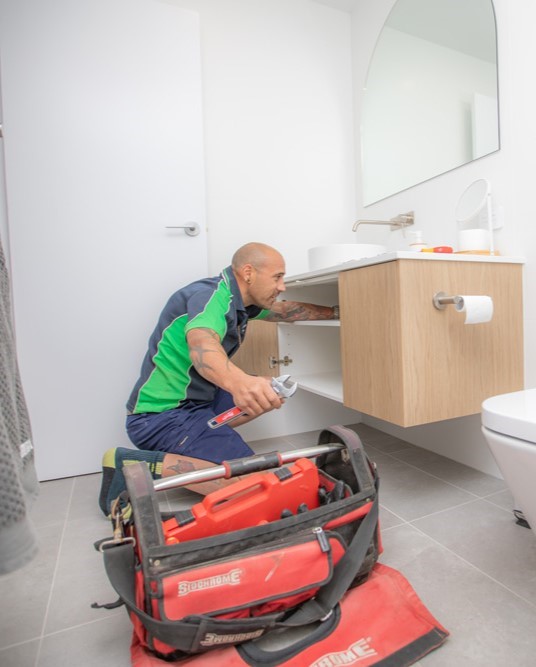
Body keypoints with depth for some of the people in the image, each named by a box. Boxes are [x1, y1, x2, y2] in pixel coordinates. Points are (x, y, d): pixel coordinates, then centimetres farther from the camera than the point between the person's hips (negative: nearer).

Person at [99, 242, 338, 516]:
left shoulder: (239, 301, 8)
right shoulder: (211, 295, -21)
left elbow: (286, 310, 22)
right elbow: (202, 345, -43)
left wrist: (335, 311, 24)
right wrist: (239, 381, -63)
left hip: (192, 401, 10)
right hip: (160, 414, -10)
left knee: (270, 393, 9)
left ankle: (187, 446, 7)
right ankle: (139, 465, -12)